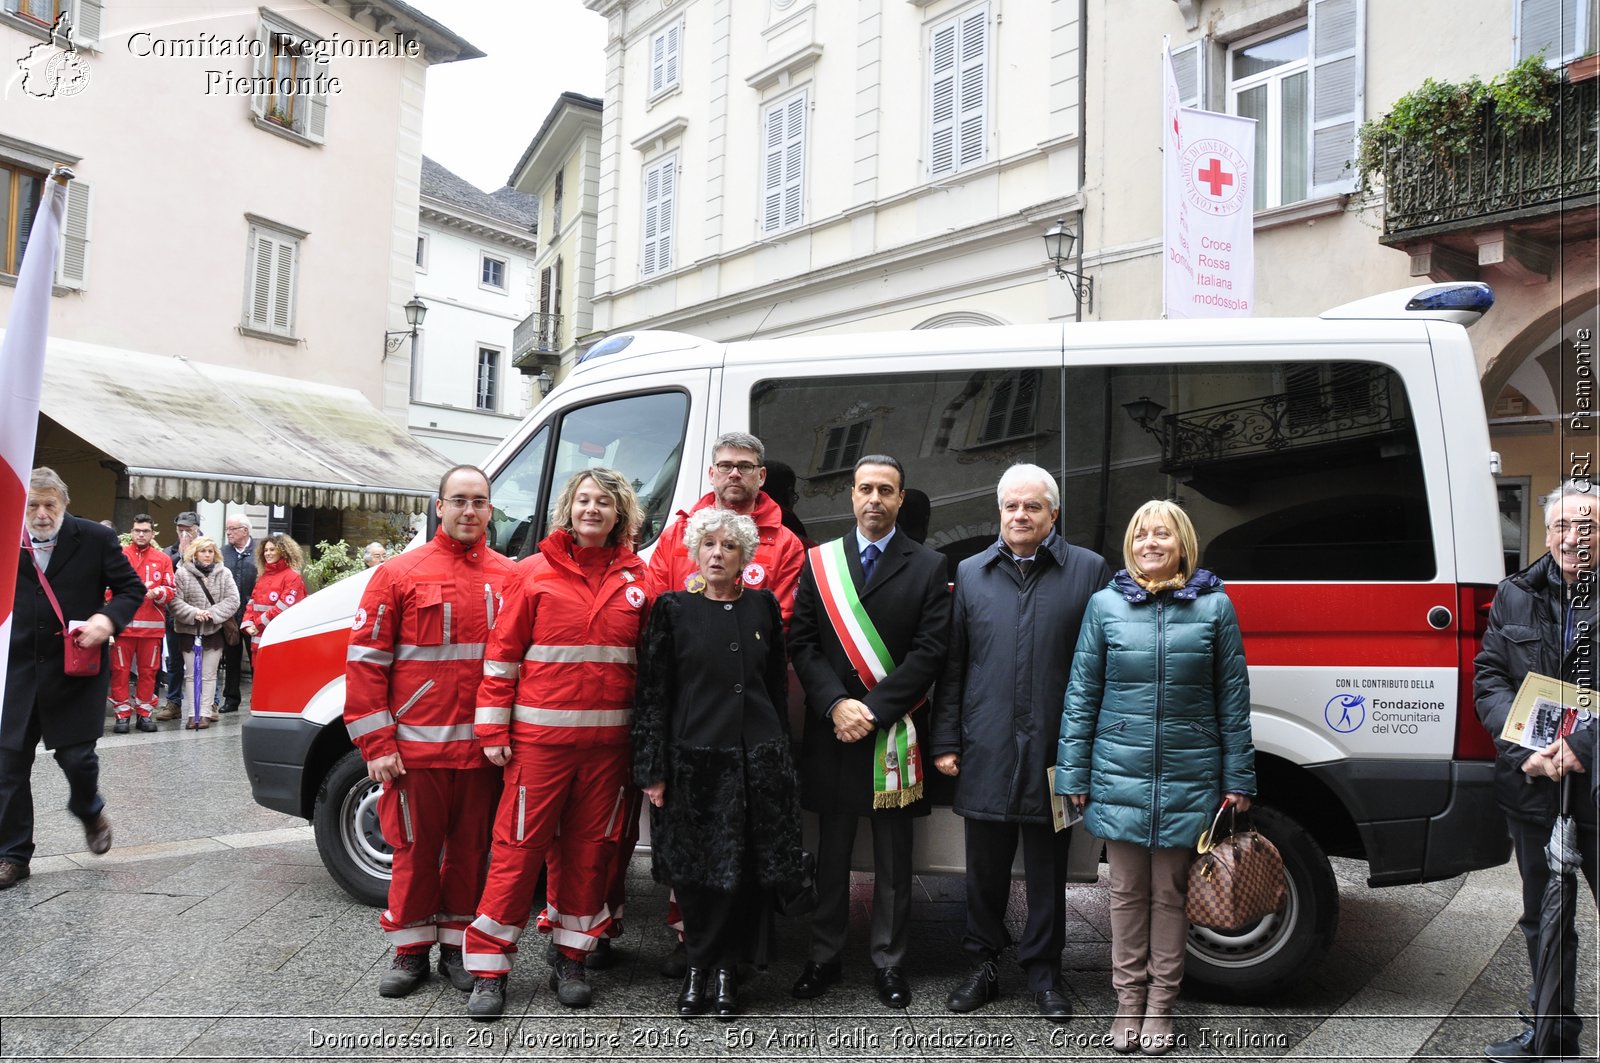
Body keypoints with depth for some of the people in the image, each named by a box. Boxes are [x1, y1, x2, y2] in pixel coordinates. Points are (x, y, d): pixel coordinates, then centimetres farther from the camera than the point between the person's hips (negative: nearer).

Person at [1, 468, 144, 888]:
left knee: (76, 755, 1)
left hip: (75, 669, -2)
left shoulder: (96, 539, -4)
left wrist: (109, 618, -15)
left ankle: (89, 811, 35)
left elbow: (132, 588, 1)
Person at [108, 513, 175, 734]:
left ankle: (145, 713, 14)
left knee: (148, 670, 6)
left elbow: (170, 590, 9)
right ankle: (123, 714, 8)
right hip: (123, 623, -1)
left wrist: (158, 593, -13)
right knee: (120, 670, 1)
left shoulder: (163, 559, 9)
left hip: (152, 625, 1)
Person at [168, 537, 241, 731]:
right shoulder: (182, 573, -3)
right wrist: (193, 613, -20)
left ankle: (205, 712, 10)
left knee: (209, 675, 5)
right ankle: (193, 713, 10)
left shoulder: (224, 573, 0)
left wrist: (212, 613, -17)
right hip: (189, 631, 0)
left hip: (215, 631, 1)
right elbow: (174, 601, -8)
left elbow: (232, 600, -5)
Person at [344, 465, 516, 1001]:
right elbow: (365, 660, -2)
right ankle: (410, 951, 24)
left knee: (471, 850, 12)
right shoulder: (400, 574, -1)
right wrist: (376, 743, -6)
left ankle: (458, 946, 27)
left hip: (483, 748, 2)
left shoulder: (510, 577, 5)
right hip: (417, 747, -2)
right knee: (416, 850, 8)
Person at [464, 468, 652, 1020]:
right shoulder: (534, 573, 1)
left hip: (608, 738, 3)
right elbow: (502, 654, 0)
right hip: (539, 736, -2)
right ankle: (489, 969, 14)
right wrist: (493, 730, -4)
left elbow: (651, 660, 9)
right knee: (519, 847, 1)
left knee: (591, 848, 11)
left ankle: (570, 958, 26)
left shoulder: (637, 578, 6)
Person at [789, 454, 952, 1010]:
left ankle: (889, 963, 21)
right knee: (831, 854, 11)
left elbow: (930, 652, -6)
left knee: (893, 858, 8)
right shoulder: (819, 562, 7)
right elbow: (802, 642, 1)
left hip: (894, 731, -1)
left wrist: (873, 710, -12)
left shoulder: (928, 566, 2)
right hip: (832, 730, 1)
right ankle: (824, 957, 24)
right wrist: (836, 704, -12)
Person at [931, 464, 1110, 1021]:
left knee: (1047, 870, 11)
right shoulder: (971, 573, 9)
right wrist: (945, 742, 5)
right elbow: (952, 665, 9)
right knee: (985, 867, 13)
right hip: (986, 751, 2)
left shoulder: (1089, 571, 1)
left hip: (1055, 750, -2)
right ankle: (984, 967, 28)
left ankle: (1044, 974, 27)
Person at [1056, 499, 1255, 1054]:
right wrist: (1074, 774, 2)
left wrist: (1237, 778, 3)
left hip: (1188, 778, -1)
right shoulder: (1105, 605, 2)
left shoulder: (1215, 606, 0)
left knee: (1170, 893, 9)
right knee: (1127, 892, 10)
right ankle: (1129, 1001, 24)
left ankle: (1161, 1004, 24)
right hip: (1119, 774, 1)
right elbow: (1082, 694, 4)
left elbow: (1232, 697, 3)